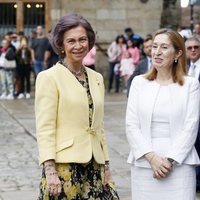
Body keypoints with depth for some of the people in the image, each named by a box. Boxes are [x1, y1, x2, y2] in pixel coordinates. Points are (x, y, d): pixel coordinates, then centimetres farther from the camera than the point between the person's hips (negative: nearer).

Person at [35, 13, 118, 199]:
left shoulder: (97, 78, 13)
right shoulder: (49, 77, -5)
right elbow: (44, 128, -10)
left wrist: (106, 166, 14)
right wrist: (50, 171, -16)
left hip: (94, 165, 5)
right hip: (65, 166, -5)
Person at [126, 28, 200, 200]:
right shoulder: (139, 82, 7)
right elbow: (131, 125, 2)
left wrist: (170, 160, -11)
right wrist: (151, 157, -9)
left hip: (179, 164, -2)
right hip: (144, 163, 2)